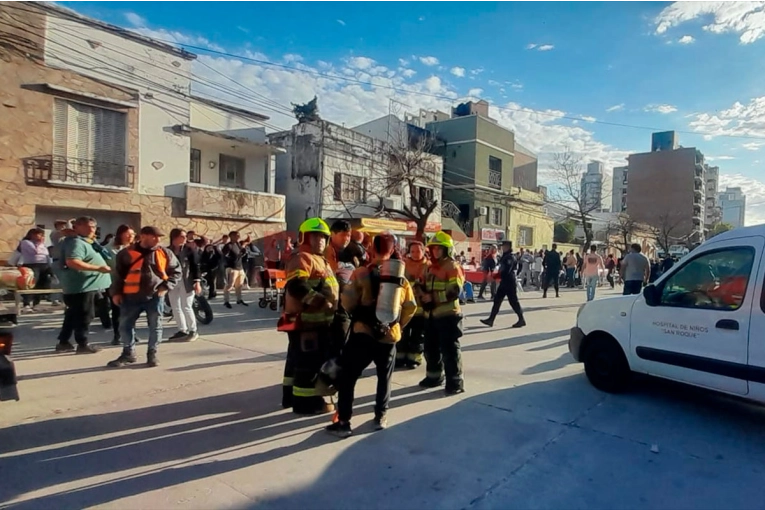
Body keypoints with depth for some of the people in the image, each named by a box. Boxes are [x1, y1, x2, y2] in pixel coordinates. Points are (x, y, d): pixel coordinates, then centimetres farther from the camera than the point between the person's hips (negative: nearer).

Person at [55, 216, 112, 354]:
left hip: (85, 285, 11)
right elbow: (73, 262, -31)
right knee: (84, 315, -2)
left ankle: (63, 342, 25)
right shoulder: (76, 242, -17)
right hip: (81, 286, -11)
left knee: (73, 315, 16)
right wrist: (98, 268, -28)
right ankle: (83, 344, 7)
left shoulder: (86, 242, 16)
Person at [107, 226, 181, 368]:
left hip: (155, 296, 0)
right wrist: (116, 292, 4)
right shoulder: (127, 253, 3)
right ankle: (128, 353, 23)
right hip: (131, 296, 1)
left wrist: (166, 287, -4)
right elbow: (118, 274, 10)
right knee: (125, 325, 6)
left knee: (155, 326, 4)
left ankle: (152, 354, 19)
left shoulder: (164, 253, 3)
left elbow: (176, 272, 7)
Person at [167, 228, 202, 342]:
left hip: (186, 282, -4)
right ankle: (182, 330, 18)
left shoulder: (190, 249, -1)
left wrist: (197, 282, -12)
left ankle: (193, 331, 7)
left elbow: (196, 266, -4)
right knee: (175, 308, 8)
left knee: (186, 307, -5)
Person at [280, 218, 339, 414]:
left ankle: (292, 396, 30)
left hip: (318, 320, 11)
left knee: (297, 358, 18)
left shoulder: (320, 260, 21)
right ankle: (307, 402, 5)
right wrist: (320, 301, -27)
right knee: (310, 362, -5)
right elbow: (297, 286, -28)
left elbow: (327, 287, 30)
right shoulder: (302, 258, -13)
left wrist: (334, 304, 17)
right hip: (305, 320, -11)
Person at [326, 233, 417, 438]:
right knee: (385, 378, 21)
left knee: (347, 378, 8)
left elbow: (347, 302, -6)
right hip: (389, 336, 3)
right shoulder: (401, 279, 3)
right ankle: (381, 417, 26)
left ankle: (343, 422, 8)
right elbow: (410, 307, 9)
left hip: (363, 333, -3)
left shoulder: (362, 273, -9)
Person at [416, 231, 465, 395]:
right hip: (430, 314, 8)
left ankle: (455, 382, 7)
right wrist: (420, 290, -4)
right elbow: (422, 285, 19)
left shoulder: (453, 267, -10)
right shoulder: (430, 267, 15)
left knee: (449, 349, -3)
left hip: (448, 315, -8)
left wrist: (433, 297, -21)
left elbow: (454, 291, -19)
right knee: (431, 348, 17)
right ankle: (434, 376, 32)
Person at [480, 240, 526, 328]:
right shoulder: (505, 256, 12)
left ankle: (521, 320, 12)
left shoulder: (511, 257, -17)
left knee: (513, 301, -1)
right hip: (504, 282, 10)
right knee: (497, 300, 8)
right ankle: (491, 320, 10)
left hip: (510, 283, -10)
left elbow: (506, 271, -24)